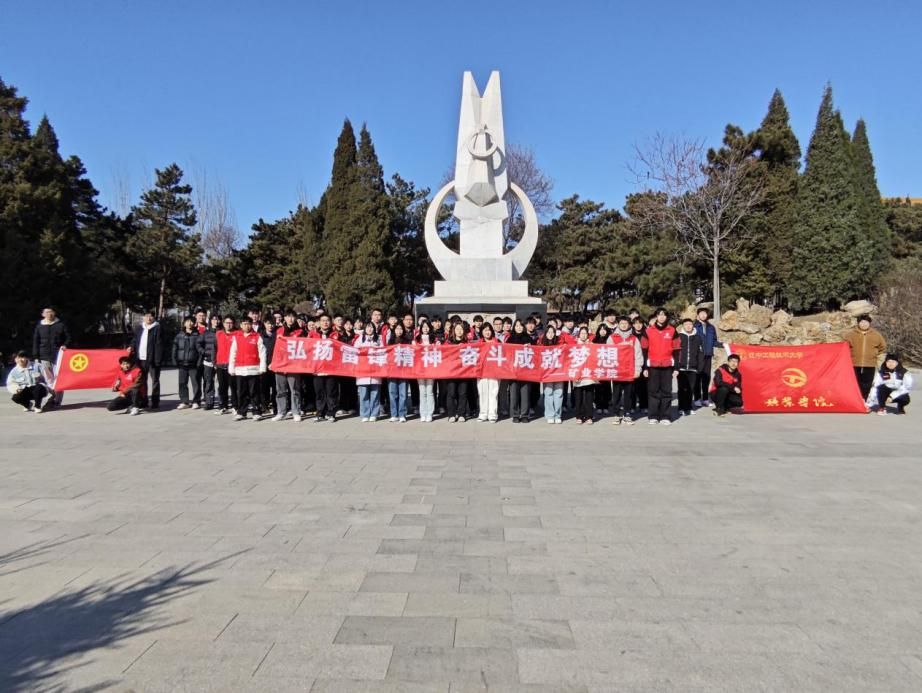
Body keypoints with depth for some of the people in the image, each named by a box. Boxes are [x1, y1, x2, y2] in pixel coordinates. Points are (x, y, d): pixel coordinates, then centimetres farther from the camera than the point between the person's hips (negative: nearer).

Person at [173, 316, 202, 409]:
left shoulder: (197, 335, 1)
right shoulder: (179, 335, 10)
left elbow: (200, 349, -3)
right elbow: (175, 349, 12)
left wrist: (199, 362, -10)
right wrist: (175, 361, 4)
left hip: (193, 364, -3)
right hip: (182, 364, 3)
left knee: (195, 383, -1)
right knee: (182, 383, 5)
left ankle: (196, 402, 8)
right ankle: (184, 402, 13)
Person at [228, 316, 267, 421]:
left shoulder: (257, 337, 3)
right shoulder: (236, 337, 11)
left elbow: (262, 353, -1)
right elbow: (232, 353, 11)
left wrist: (262, 368, -6)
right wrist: (231, 368, 7)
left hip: (253, 369, -3)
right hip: (239, 370, 3)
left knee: (254, 392, -1)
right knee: (241, 393, 7)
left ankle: (257, 412, 4)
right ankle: (241, 412, 14)